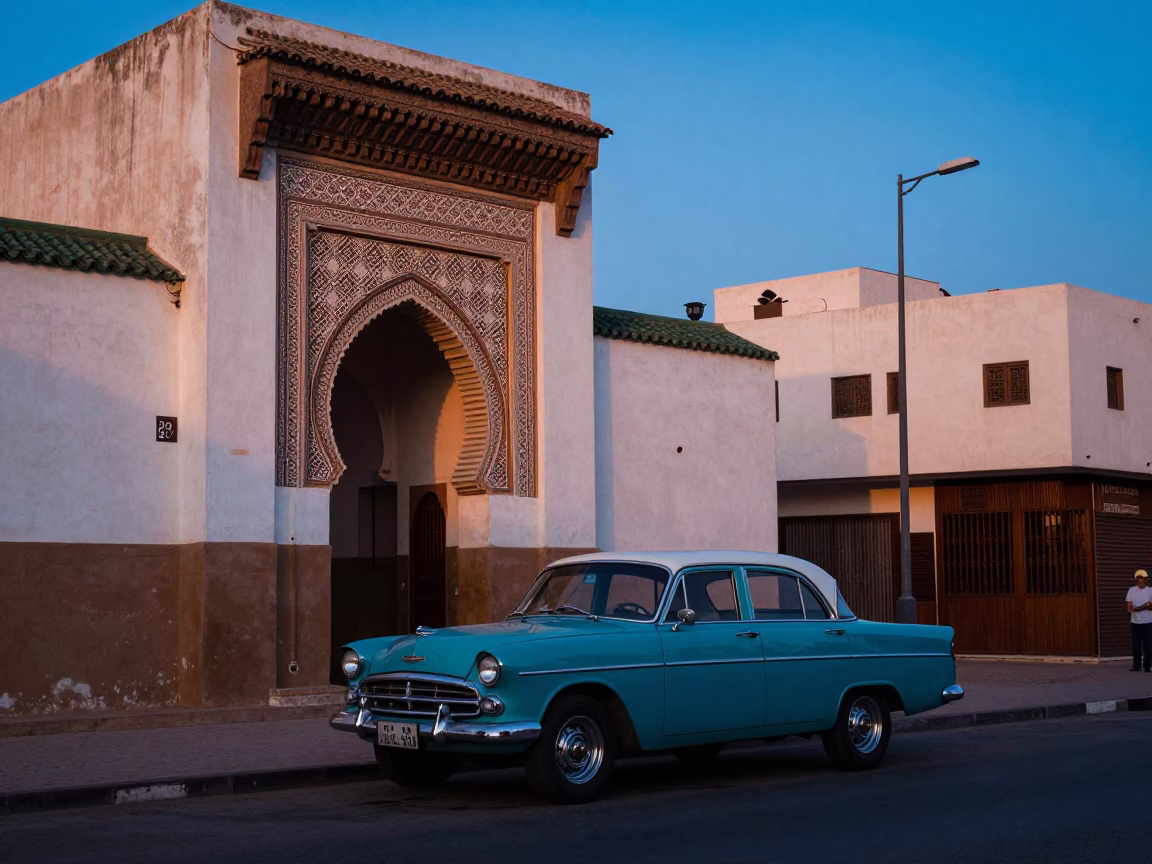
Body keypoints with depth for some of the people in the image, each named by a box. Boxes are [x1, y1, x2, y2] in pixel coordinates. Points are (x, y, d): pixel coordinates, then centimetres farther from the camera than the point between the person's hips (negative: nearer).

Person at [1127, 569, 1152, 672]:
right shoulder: (1132, 590, 0)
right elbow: (1130, 607, -2)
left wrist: (1137, 608, -18)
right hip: (1136, 622, 0)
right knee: (1136, 644, 1)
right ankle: (1136, 665, 9)